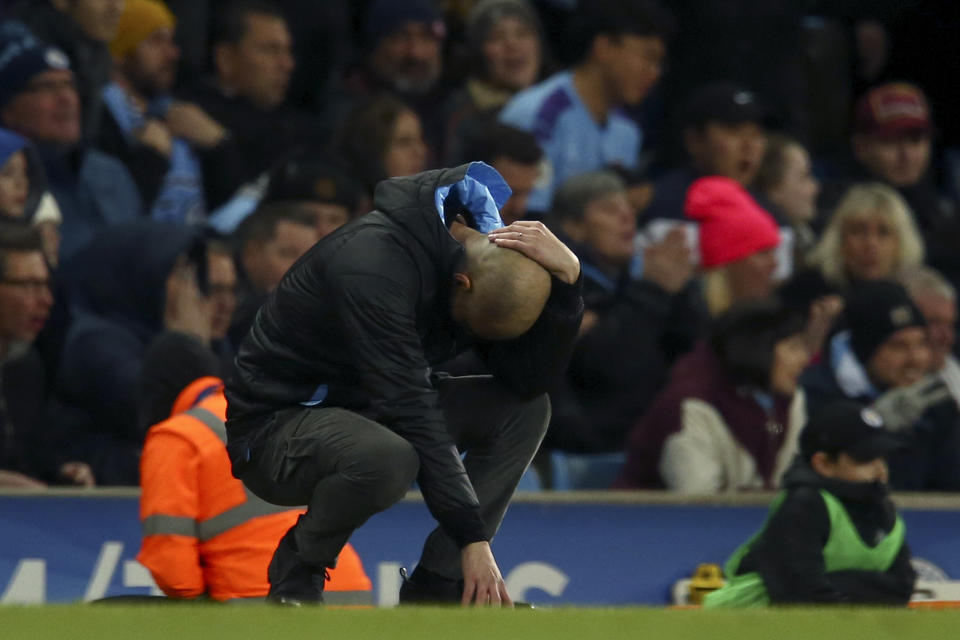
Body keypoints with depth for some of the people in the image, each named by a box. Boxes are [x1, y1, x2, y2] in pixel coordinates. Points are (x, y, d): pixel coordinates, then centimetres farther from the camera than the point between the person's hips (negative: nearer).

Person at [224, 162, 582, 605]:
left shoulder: (487, 264, -7)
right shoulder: (374, 264, -32)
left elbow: (529, 380, -9)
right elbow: (411, 412, -33)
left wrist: (566, 280, -24)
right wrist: (472, 538, -32)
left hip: (367, 410, 8)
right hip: (276, 426, -8)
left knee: (525, 412, -7)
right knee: (386, 457, -39)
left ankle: (434, 589, -4)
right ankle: (296, 570, -9)